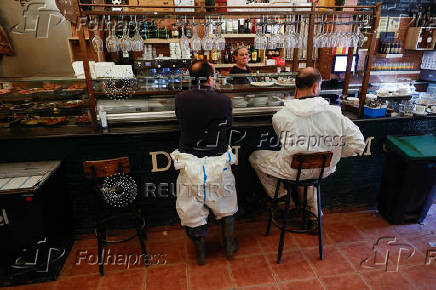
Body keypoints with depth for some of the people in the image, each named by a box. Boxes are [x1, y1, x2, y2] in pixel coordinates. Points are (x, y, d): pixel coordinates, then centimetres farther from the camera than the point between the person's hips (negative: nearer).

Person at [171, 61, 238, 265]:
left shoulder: (181, 99, -7)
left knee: (192, 209, 19)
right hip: (218, 163, 0)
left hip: (190, 163, 1)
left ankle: (200, 252, 36)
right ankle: (229, 245, 40)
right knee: (225, 206, 24)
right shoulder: (225, 101, -11)